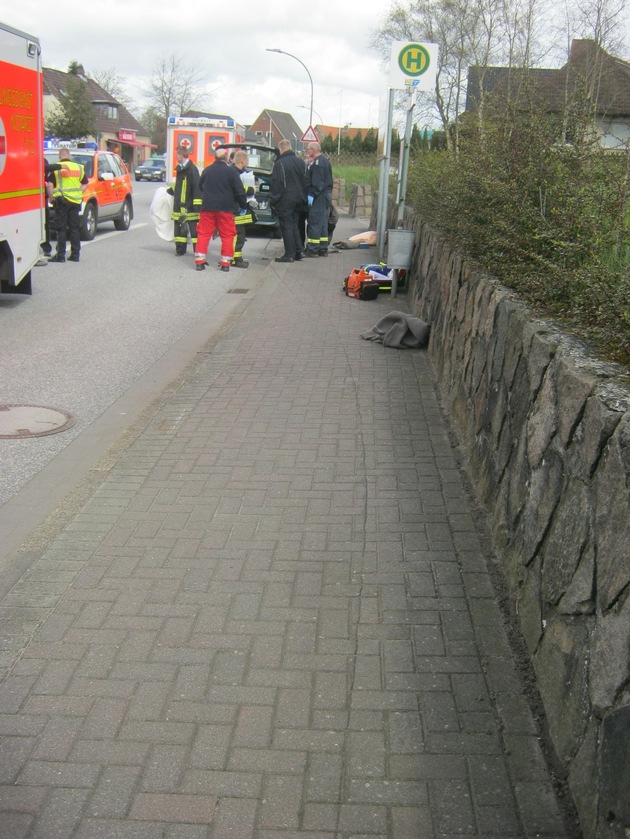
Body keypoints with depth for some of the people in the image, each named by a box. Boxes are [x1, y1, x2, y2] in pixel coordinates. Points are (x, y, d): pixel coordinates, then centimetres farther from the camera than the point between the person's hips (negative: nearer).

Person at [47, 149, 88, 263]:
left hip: (61, 201, -3)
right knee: (75, 228, 9)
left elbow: (49, 185, -11)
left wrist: (51, 197, -1)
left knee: (61, 228, 0)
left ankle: (60, 255, -1)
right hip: (75, 201, 4)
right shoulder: (79, 167, 8)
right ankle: (75, 254, 11)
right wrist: (78, 193, 13)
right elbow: (85, 184, 11)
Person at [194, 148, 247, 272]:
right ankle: (225, 262, 3)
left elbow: (200, 187, 19)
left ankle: (199, 260, 2)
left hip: (207, 207, 3)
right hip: (226, 208, -3)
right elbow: (239, 191, -7)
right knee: (227, 235, 6)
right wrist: (244, 205, 5)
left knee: (203, 233, 7)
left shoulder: (207, 170, 6)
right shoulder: (231, 171, -6)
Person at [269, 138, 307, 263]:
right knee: (295, 225, 16)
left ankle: (289, 254, -3)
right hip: (298, 200, 7)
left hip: (285, 200, -7)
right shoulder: (301, 162, 10)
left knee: (286, 226, -2)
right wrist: (303, 198, 18)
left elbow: (276, 184, -13)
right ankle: (298, 252, 17)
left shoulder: (279, 163, -12)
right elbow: (305, 182, 14)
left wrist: (273, 201, -7)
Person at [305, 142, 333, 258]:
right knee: (323, 223, 13)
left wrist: (312, 195, -22)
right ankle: (323, 248, 16)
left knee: (314, 222, -7)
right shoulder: (325, 160, 18)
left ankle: (312, 249, -6)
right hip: (327, 195, 10)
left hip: (318, 197, -10)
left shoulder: (317, 162, -14)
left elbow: (316, 182, -22)